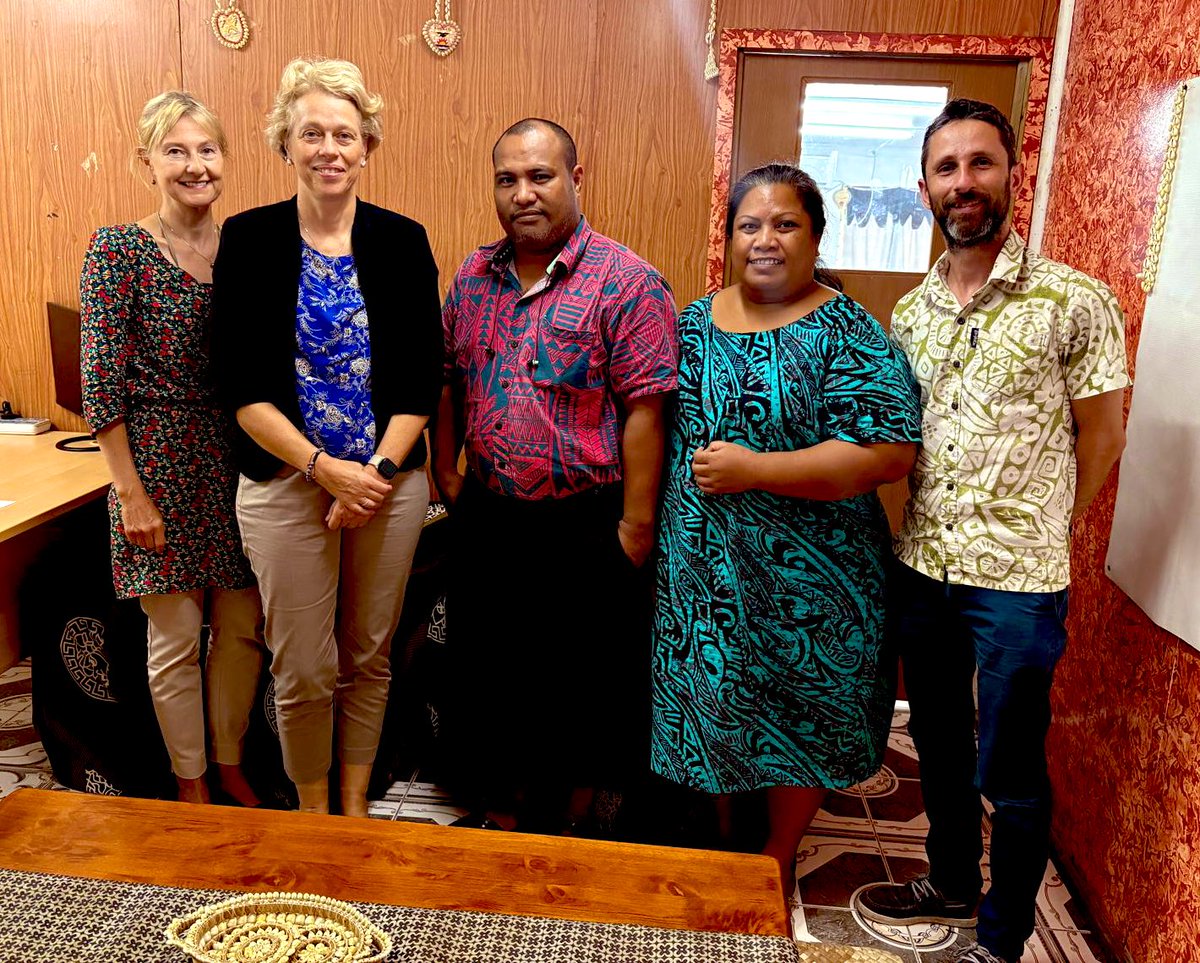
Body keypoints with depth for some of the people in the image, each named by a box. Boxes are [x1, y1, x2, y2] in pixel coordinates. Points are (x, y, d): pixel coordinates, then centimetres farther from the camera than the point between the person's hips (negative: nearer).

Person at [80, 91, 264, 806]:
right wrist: (131, 492, -12)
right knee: (175, 637, 8)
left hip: (239, 458, 4)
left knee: (243, 626, 12)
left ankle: (230, 766, 34)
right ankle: (192, 782, 29)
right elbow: (101, 380, -10)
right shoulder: (118, 250, -9)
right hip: (158, 461, -4)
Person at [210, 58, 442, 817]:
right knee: (303, 669, 6)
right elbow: (242, 385, -6)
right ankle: (313, 809, 31)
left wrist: (376, 471, -13)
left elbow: (422, 378, -1)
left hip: (391, 481, 2)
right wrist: (324, 467, -16)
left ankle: (356, 803, 35)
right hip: (284, 481, -1)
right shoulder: (249, 239, -2)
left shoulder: (402, 241, 1)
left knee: (370, 658, 13)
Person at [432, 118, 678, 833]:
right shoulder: (473, 277, 6)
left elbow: (646, 410, -15)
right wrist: (448, 472, 10)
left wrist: (636, 524, -16)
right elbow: (449, 381, 15)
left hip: (585, 526, -5)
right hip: (488, 520, 6)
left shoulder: (626, 282, -12)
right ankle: (501, 812, 39)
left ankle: (570, 822, 33)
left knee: (585, 692, 10)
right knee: (487, 674, 18)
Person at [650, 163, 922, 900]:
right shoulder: (695, 321, 7)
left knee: (795, 719, 10)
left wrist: (752, 469, -24)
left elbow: (889, 452, -21)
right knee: (709, 701, 16)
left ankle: (778, 864, 35)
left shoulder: (847, 334, -11)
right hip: (700, 570, 5)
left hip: (803, 580, -4)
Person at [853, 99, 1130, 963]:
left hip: (1019, 581, -5)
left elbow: (1101, 439, -3)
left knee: (1009, 774, 7)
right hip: (921, 568, 5)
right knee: (940, 745, 21)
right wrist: (931, 534, 6)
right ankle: (952, 883, 43)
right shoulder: (910, 314, 6)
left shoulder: (1076, 302, -9)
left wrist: (1032, 535, 1)